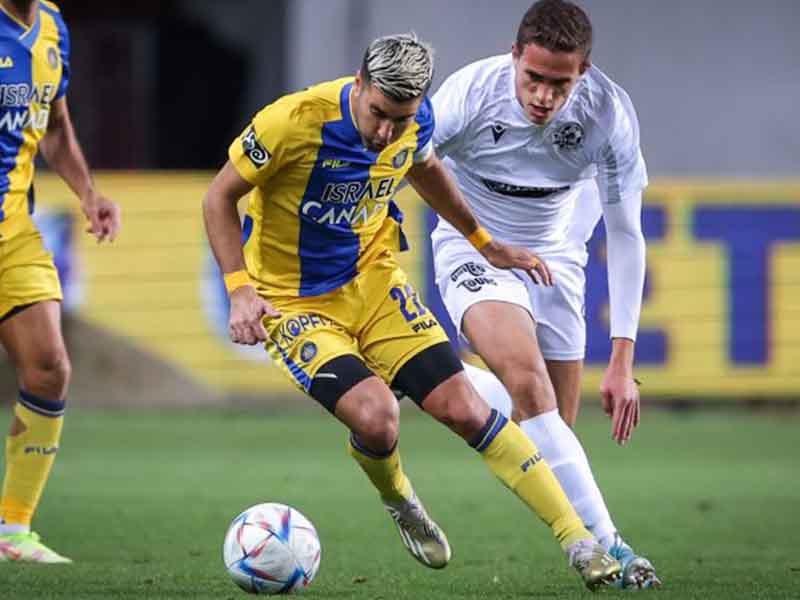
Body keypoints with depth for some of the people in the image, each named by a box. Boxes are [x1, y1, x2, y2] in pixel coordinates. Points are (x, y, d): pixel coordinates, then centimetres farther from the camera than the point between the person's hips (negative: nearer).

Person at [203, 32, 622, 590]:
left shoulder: (416, 122, -9)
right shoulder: (294, 121, -26)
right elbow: (220, 196, -13)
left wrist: (486, 244, 20)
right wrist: (240, 288, -24)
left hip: (377, 284, 4)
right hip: (294, 303, -4)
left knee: (465, 409, -7)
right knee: (377, 417, -26)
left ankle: (580, 541, 0)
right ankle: (399, 501, 11)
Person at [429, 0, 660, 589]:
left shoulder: (610, 114, -20)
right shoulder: (471, 92, -26)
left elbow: (625, 235, -11)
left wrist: (622, 361, -13)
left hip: (553, 256, 3)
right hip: (473, 249, -3)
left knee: (554, 433, -1)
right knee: (528, 380, -30)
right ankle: (603, 544, -26)